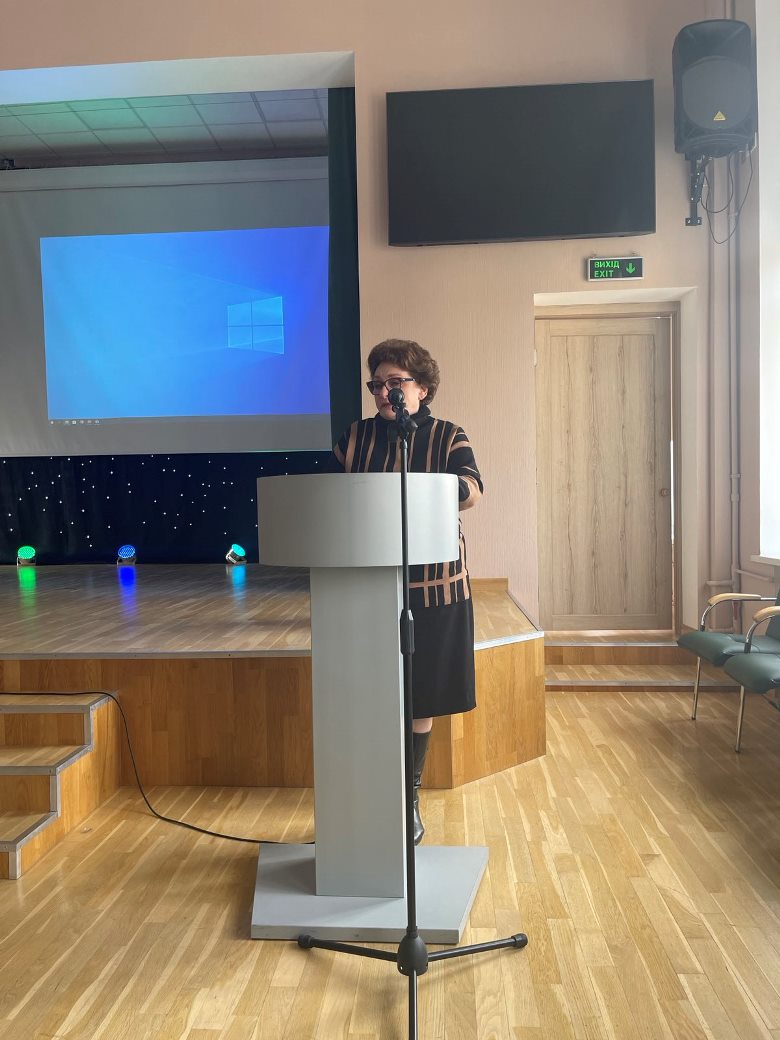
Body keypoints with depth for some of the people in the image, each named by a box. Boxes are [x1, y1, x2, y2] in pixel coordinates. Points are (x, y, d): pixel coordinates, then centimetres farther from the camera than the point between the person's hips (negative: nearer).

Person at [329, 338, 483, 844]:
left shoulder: (447, 436, 1)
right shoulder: (355, 437, 7)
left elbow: (472, 491, -17)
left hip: (432, 586, -1)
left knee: (420, 699, 8)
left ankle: (409, 802, 24)